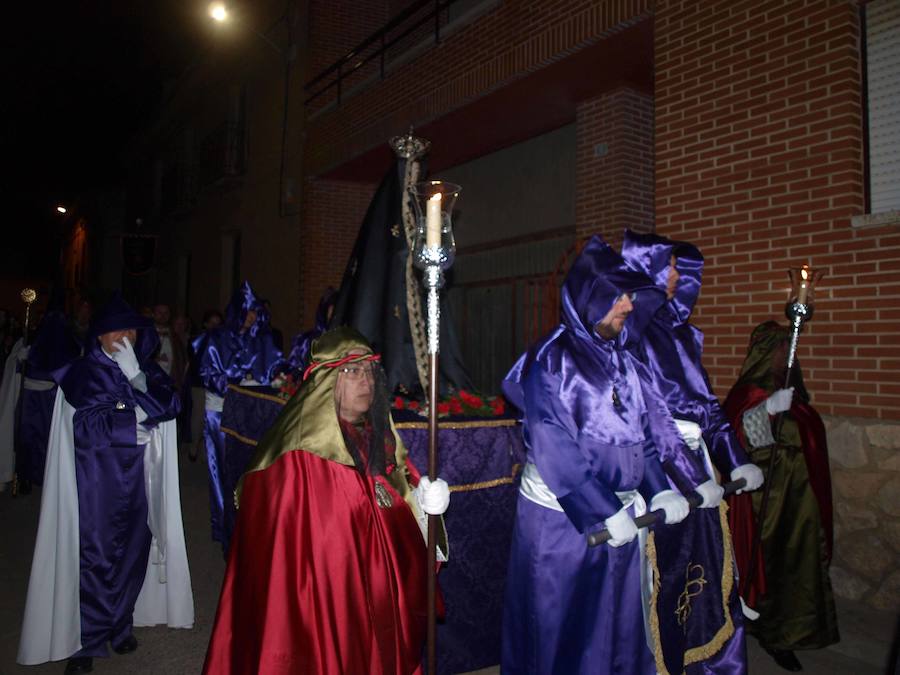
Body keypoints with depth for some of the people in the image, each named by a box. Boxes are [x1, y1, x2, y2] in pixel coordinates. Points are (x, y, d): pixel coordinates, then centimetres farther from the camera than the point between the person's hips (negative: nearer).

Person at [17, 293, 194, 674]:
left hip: (138, 477, 3)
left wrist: (134, 374, -13)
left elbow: (169, 406, -7)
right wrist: (138, 416, -9)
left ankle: (120, 624, 24)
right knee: (95, 552, -3)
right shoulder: (83, 372, -2)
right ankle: (86, 640, 9)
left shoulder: (146, 369, 9)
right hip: (98, 477, -3)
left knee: (132, 550, 7)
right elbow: (86, 427, -13)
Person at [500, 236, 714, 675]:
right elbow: (555, 449, -21)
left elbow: (646, 427, 6)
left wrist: (661, 490, -5)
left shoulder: (622, 359, 6)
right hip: (561, 515, -6)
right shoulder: (551, 361, -15)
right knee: (561, 629, 10)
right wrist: (604, 513, -21)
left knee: (619, 621, 19)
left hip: (621, 508, 7)